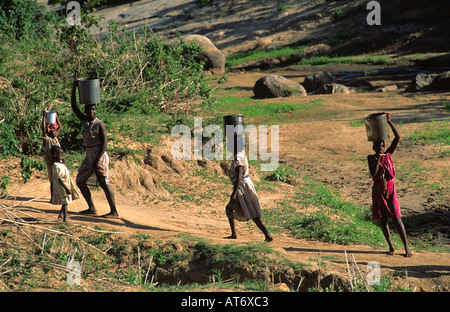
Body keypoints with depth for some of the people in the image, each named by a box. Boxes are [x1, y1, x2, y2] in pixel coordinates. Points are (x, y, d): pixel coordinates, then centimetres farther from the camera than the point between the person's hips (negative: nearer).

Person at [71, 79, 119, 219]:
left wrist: (98, 160, -20)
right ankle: (91, 208, 16)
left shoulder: (99, 124, -10)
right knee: (80, 181, 10)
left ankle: (114, 212, -11)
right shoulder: (85, 121, 10)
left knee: (104, 183, -11)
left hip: (99, 156, -8)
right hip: (89, 158, 8)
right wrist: (74, 88, 6)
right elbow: (74, 107, 12)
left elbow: (104, 142, -14)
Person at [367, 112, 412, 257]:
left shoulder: (388, 155, 2)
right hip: (378, 191, 1)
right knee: (382, 220, 5)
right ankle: (391, 246, 17)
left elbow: (397, 137, -6)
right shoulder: (371, 158, -1)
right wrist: (378, 158, -16)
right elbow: (373, 174, -17)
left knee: (396, 218, -7)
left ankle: (406, 247, -6)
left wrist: (389, 122, -11)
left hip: (390, 190, -1)